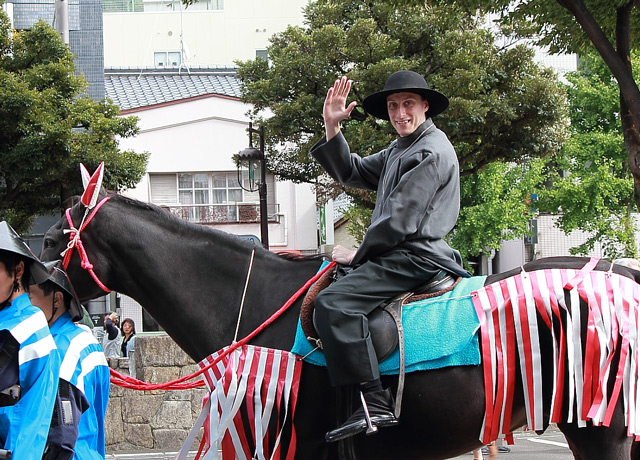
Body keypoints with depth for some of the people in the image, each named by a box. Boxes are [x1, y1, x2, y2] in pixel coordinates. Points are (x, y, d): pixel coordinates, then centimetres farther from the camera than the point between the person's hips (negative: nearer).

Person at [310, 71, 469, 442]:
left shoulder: (431, 151, -11)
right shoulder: (400, 149, 22)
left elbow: (401, 219, -16)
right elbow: (353, 173, 23)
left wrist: (359, 254, -7)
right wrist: (333, 128, 9)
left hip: (416, 256, -11)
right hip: (400, 255, 11)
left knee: (335, 301, -26)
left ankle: (376, 403, -33)